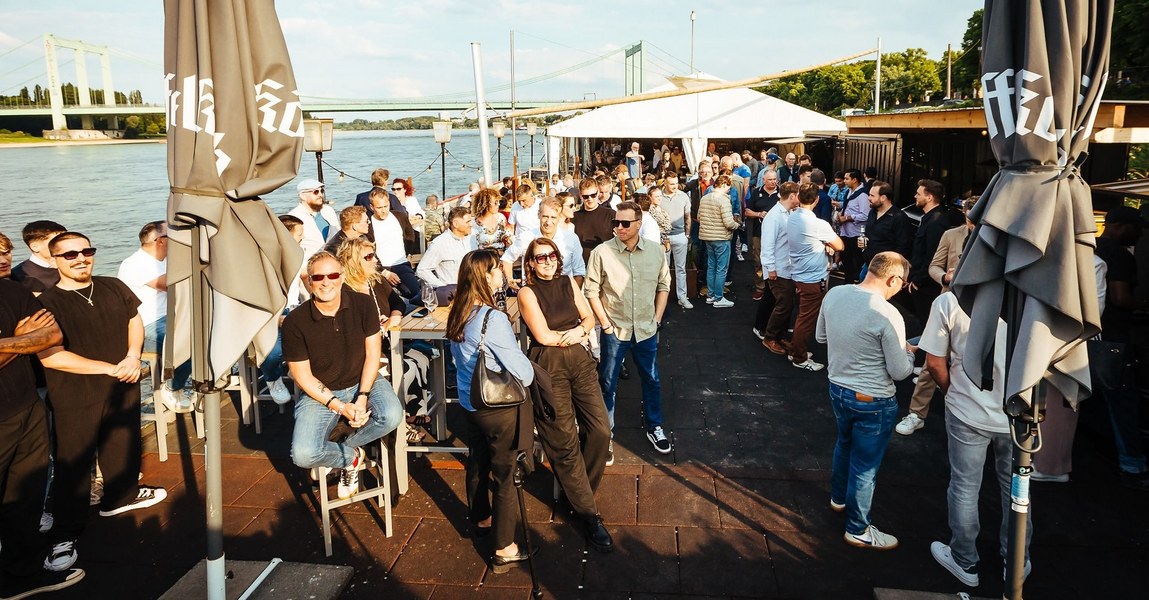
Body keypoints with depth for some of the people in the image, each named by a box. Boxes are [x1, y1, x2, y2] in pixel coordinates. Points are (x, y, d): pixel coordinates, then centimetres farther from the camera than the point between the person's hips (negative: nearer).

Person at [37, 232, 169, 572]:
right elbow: (51, 356, -19)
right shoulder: (48, 303, -12)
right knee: (73, 464, 1)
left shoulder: (113, 287, 4)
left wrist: (133, 356, -7)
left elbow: (134, 320, 12)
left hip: (123, 387, 5)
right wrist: (109, 368, -19)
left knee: (123, 446, 20)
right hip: (75, 397, -5)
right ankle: (64, 536, 11)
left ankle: (122, 495, 43)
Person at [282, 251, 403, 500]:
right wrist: (341, 407, -18)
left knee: (392, 415, -30)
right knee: (303, 455, -24)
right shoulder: (295, 322, -13)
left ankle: (343, 447, 1)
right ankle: (353, 457, 9)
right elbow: (303, 376, -9)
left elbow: (373, 354, -4)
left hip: (363, 381, 2)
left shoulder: (363, 304, -8)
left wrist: (363, 397, -17)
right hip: (319, 393, -1)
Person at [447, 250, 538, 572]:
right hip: (500, 409, -8)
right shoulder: (493, 319, -27)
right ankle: (504, 550, 16)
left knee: (478, 464, 25)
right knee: (506, 475, 5)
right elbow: (523, 373, -23)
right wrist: (529, 372, -1)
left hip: (470, 402, 8)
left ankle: (482, 520, 46)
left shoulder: (458, 315, -2)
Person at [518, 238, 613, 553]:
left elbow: (589, 317, 11)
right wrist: (575, 335, 0)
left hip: (581, 361, 5)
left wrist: (577, 332, -10)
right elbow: (543, 336, -10)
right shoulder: (528, 293, -3)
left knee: (600, 430, -3)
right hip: (549, 367, -5)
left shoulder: (568, 282, 13)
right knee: (565, 442, -3)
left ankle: (579, 491, 21)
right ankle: (588, 513, 8)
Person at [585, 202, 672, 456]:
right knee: (607, 384, 8)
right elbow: (591, 291, -7)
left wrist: (657, 319, 3)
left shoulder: (655, 251, -2)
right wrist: (606, 324, -8)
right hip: (614, 330, -3)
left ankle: (654, 426, 36)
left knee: (651, 380, 17)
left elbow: (663, 286, 8)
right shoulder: (601, 253, -12)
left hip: (646, 330, 3)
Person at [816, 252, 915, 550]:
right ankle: (857, 530, 28)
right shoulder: (888, 315, -27)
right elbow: (900, 372, -18)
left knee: (844, 444, 30)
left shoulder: (834, 294, -8)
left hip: (837, 389, 7)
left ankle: (839, 497, 52)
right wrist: (909, 353, 2)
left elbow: (821, 337, 8)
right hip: (873, 402, -6)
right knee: (865, 465, 11)